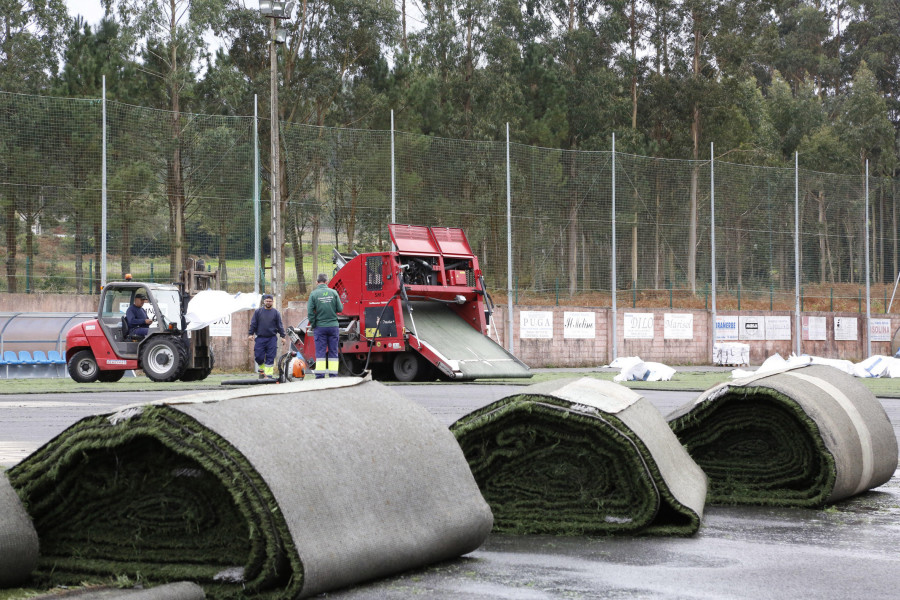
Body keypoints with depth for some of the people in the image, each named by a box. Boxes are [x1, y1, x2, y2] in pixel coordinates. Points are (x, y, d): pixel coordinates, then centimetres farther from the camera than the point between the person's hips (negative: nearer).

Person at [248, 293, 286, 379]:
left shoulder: (276, 313, 7)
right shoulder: (258, 311, 7)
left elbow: (280, 325, 9)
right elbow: (253, 323, 9)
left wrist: (282, 336, 5)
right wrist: (251, 334, 2)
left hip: (272, 338, -1)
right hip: (260, 338, 1)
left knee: (270, 357, -4)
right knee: (259, 356, -2)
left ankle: (269, 374, 0)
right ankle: (261, 370, 22)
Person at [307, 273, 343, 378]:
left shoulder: (314, 294, -5)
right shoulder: (333, 292, -1)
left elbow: (310, 311, -8)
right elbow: (340, 309, 0)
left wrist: (313, 325, 3)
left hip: (320, 327, -1)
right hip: (333, 325, 1)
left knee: (320, 352, 2)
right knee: (333, 352, 6)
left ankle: (320, 376, -2)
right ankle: (333, 374, 5)